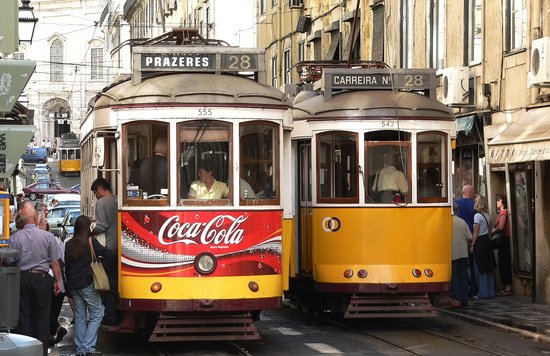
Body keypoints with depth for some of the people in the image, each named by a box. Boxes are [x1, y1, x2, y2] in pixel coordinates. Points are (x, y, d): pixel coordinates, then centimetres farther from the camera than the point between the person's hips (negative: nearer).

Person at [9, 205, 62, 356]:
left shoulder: (14, 238, -5)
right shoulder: (48, 236, -6)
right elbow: (55, 262, -4)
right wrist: (57, 281, 5)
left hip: (21, 278, 1)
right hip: (42, 278, -1)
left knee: (23, 315, 8)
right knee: (42, 316, 7)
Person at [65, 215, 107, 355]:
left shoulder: (69, 244, 9)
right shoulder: (90, 241, -8)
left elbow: (66, 266, 13)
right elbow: (104, 252, -11)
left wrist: (69, 286, 17)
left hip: (74, 285, 6)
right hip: (88, 284, -6)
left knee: (79, 316, 11)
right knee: (96, 314, 0)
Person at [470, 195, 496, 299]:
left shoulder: (477, 216, -12)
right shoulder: (488, 215, 10)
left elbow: (475, 232, -14)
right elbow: (488, 229, 14)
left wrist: (472, 245, -11)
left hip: (480, 242, -8)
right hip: (487, 240, 8)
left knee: (479, 268, -2)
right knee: (489, 268, 10)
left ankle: (483, 292, -1)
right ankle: (490, 291, 13)